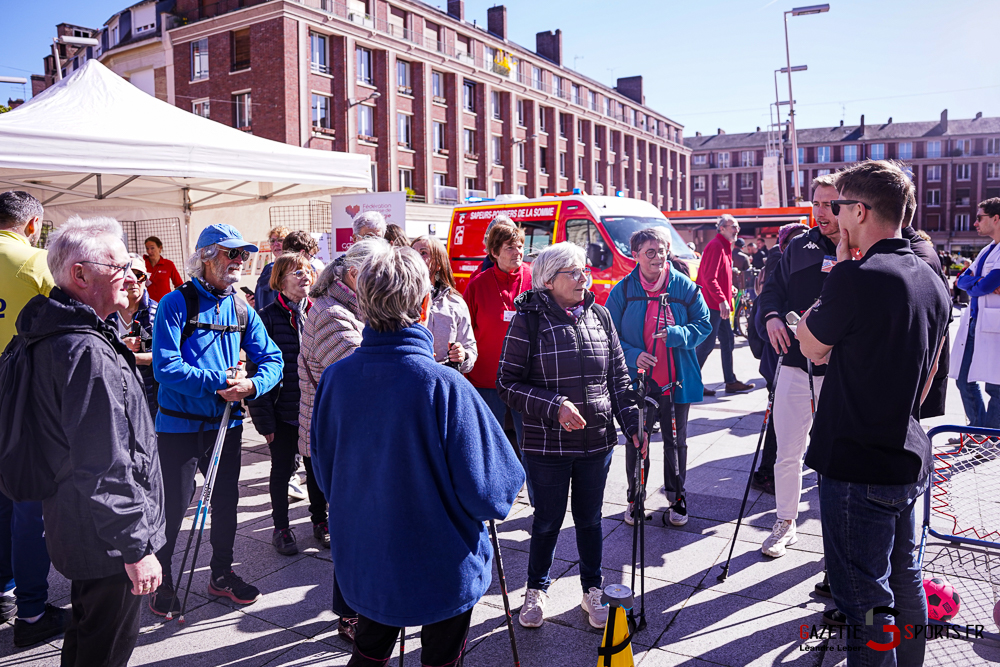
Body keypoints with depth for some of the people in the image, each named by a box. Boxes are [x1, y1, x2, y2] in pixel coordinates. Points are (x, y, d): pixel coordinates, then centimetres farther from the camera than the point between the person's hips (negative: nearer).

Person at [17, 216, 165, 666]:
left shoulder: (57, 336, 6)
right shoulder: (87, 353, -27)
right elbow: (106, 470, -29)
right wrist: (138, 547, -23)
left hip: (76, 527, 10)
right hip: (108, 543, -10)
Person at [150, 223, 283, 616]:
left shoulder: (241, 310, 5)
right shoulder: (177, 303, -12)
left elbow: (272, 358, 4)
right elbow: (165, 366, -21)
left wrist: (252, 385, -17)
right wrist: (219, 382, -25)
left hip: (226, 422, 6)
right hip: (180, 424, -5)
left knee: (226, 499, 16)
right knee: (174, 505, 3)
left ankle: (221, 574, 35)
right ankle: (160, 580, 27)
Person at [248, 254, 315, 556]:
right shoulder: (269, 318, -7)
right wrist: (264, 417, -12)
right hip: (284, 410, -3)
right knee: (282, 470, 11)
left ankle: (320, 520, 31)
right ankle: (281, 528, 27)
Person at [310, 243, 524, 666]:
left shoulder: (333, 378, -11)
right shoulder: (446, 387, -27)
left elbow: (325, 473, 3)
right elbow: (489, 495, -22)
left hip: (363, 565, 5)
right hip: (443, 570, -4)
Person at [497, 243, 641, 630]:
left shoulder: (599, 316, 5)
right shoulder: (529, 321, -8)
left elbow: (619, 378, 10)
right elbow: (507, 383, -10)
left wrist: (633, 425, 2)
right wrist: (554, 407, -19)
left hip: (597, 442, 4)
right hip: (547, 445, -3)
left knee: (590, 519, 16)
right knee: (548, 521, 11)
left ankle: (592, 590, 37)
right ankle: (537, 591, 35)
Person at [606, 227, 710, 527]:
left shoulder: (685, 287, -2)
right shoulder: (623, 290, -4)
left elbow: (703, 325, 2)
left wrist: (676, 334, -17)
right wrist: (632, 355, -17)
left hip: (676, 380, 1)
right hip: (636, 379, 0)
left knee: (675, 441, 13)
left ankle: (676, 498, 32)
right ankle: (635, 500, 29)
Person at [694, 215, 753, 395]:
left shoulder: (724, 247, 20)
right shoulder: (716, 246, -13)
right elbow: (709, 278, -22)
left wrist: (729, 288, 14)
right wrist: (722, 300, -27)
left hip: (719, 305, 11)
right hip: (712, 304, -11)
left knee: (728, 341, 13)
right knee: (708, 343, -8)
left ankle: (731, 382, 20)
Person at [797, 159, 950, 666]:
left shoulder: (856, 277, -22)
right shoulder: (933, 282, 6)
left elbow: (811, 346, -6)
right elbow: (927, 375, 15)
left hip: (857, 467, -9)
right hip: (908, 458, 9)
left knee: (865, 598, 2)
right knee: (905, 577, 23)